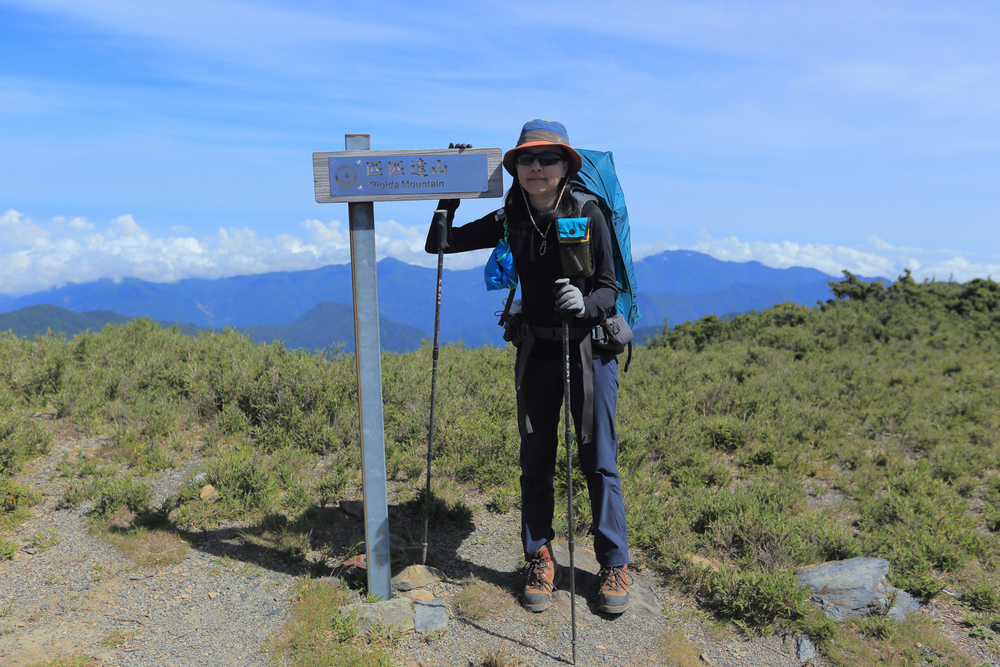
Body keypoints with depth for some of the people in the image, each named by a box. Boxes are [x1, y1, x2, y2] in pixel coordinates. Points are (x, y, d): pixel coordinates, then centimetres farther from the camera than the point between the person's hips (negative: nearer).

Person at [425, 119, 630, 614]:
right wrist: (448, 200, -10)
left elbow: (610, 289, -10)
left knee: (598, 461, 2)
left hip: (590, 346, -2)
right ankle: (539, 561, 25)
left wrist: (585, 304, -31)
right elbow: (438, 245, 2)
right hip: (536, 348, 3)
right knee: (536, 461, 8)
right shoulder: (509, 221, -2)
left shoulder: (589, 215, -10)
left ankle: (614, 564, 20)